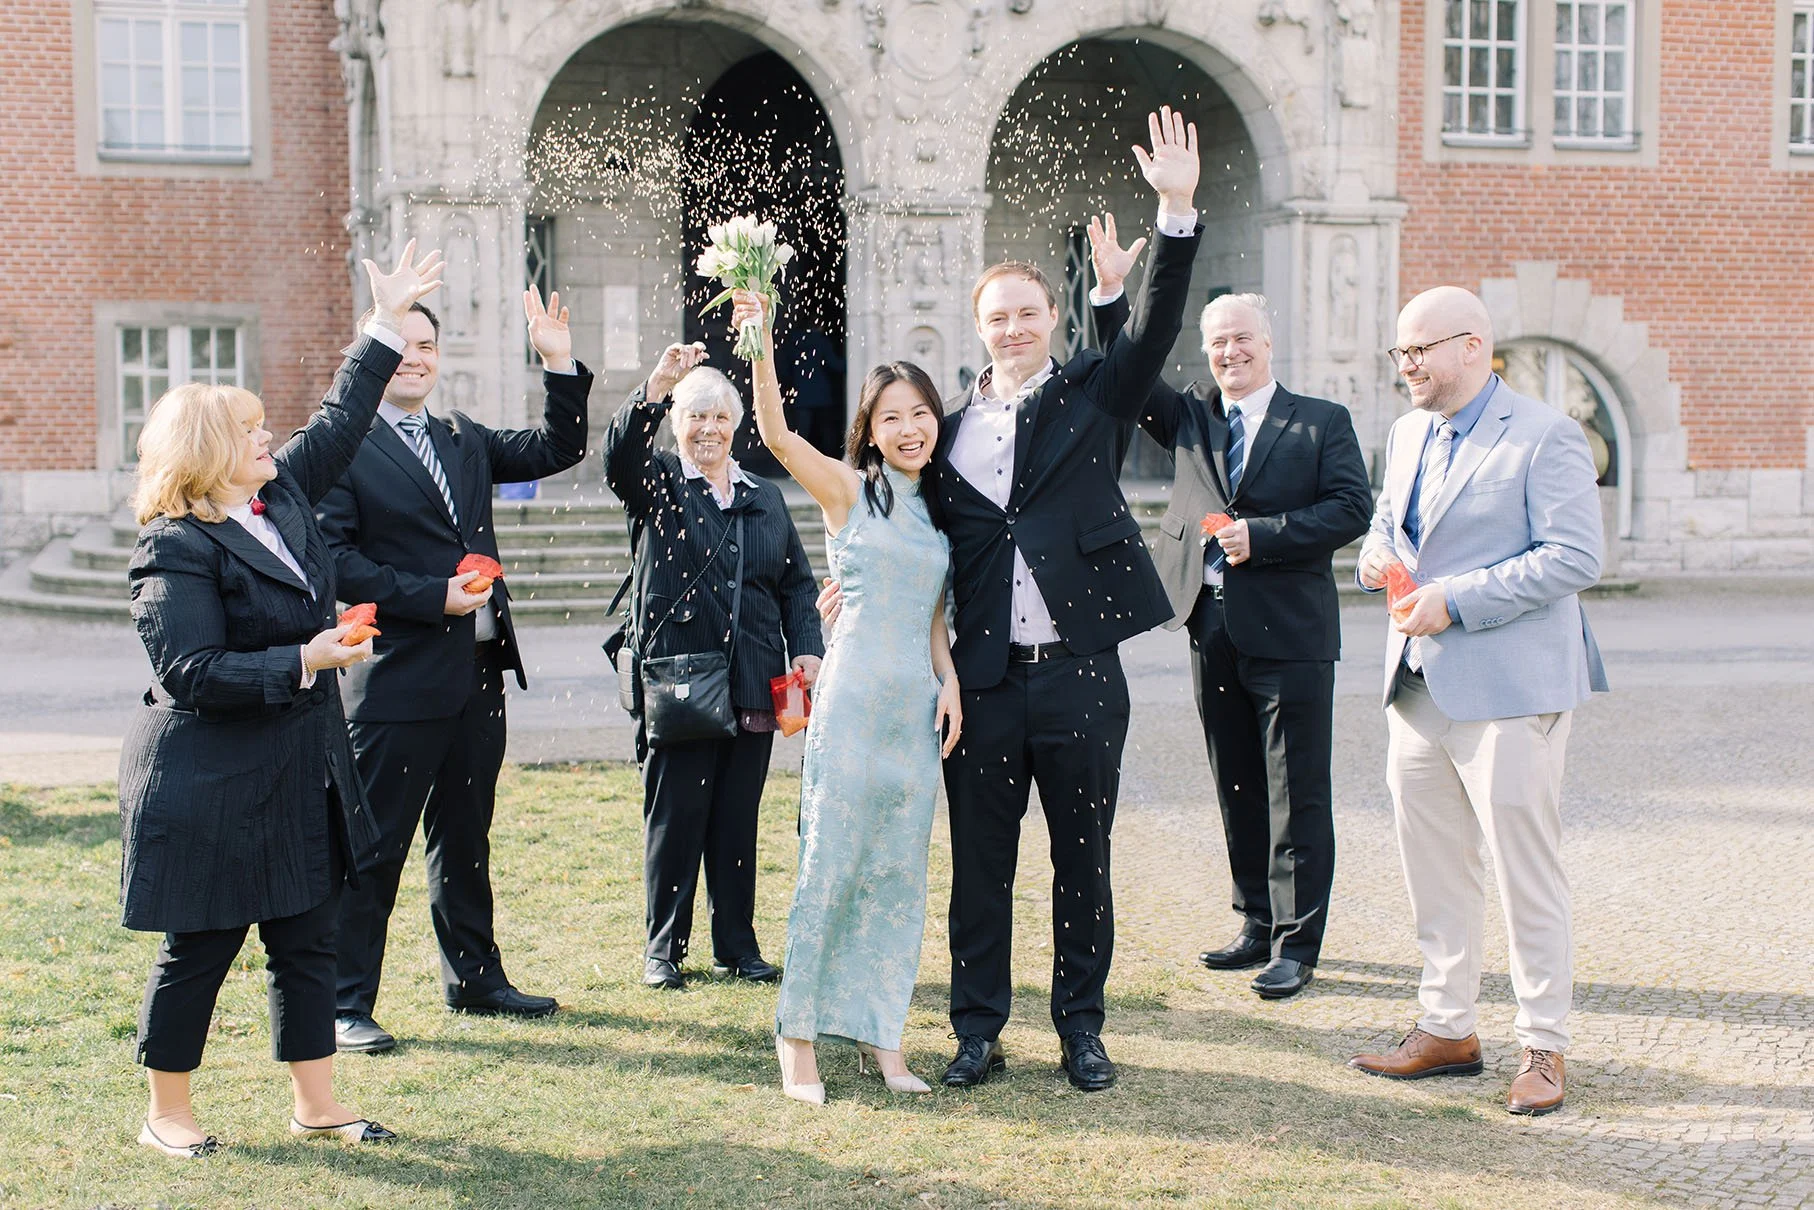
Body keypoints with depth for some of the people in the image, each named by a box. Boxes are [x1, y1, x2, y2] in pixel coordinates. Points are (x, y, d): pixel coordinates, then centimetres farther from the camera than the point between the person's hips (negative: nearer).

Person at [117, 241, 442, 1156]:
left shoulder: (283, 496, 7)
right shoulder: (175, 546, -17)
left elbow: (339, 420, 19)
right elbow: (191, 672, -22)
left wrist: (386, 324, 20)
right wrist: (302, 662, -23)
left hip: (301, 774, 8)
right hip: (212, 788, -8)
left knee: (306, 942, 12)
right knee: (199, 952, 4)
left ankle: (315, 1104, 21)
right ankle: (166, 1113, 20)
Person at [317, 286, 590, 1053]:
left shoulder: (465, 440, 15)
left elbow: (557, 450, 15)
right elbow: (336, 558, -15)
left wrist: (561, 368, 2)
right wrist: (432, 596, -19)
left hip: (478, 670, 8)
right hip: (397, 679, -7)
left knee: (466, 836, 18)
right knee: (373, 846, -1)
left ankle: (474, 978, 31)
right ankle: (345, 1004, 7)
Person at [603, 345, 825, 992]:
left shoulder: (766, 497, 17)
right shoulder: (656, 483, 6)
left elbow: (797, 583, 17)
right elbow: (620, 454, -17)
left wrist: (807, 649, 2)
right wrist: (655, 388, -33)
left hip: (751, 686, 3)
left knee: (738, 822, 8)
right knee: (674, 819, 0)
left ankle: (737, 945, 17)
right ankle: (663, 948, 11)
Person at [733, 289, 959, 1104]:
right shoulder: (848, 489, -1)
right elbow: (775, 433, -17)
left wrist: (950, 683, 4)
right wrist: (760, 344, -28)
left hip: (918, 706, 5)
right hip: (855, 697, -5)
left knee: (900, 872, 8)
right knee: (831, 864, -3)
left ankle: (879, 1032, 17)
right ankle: (798, 1032, 7)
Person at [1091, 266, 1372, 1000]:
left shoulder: (1322, 422, 1)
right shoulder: (1189, 417, 12)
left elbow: (1352, 508, -8)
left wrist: (1262, 537, -16)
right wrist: (1110, 294, -9)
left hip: (1289, 634, -5)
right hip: (1212, 629, 5)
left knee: (1296, 794, -1)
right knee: (1236, 789, 13)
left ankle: (1297, 945, 5)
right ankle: (1257, 926, 24)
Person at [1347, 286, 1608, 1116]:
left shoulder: (1546, 438, -9)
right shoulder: (1407, 434, 15)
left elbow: (1575, 557, -16)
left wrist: (1456, 600, -20)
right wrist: (1377, 552, 2)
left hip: (1507, 687, -7)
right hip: (1418, 683, 8)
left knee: (1526, 872, -1)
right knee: (1432, 869, 12)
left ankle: (1544, 1047, 10)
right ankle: (1447, 1029, 24)